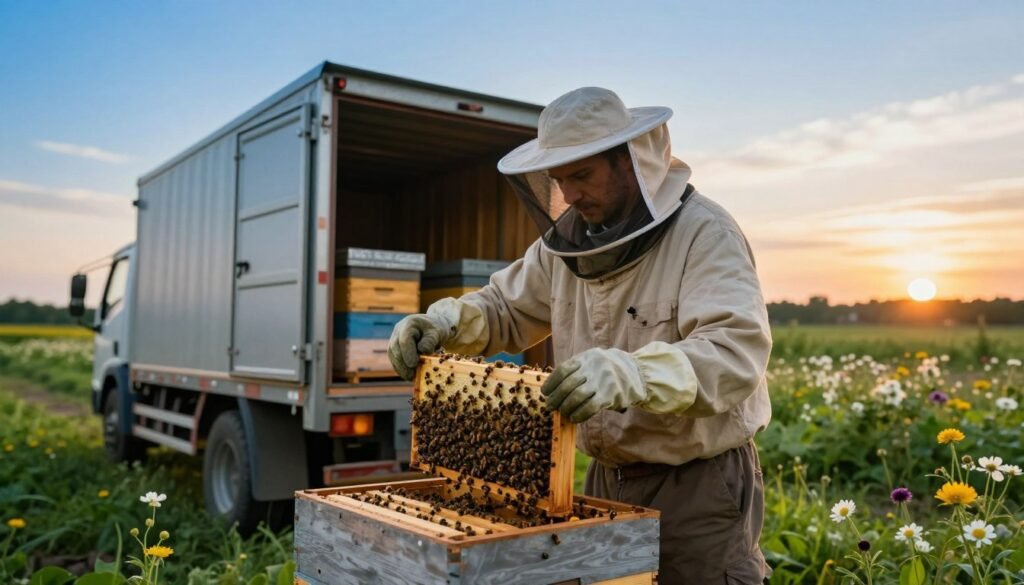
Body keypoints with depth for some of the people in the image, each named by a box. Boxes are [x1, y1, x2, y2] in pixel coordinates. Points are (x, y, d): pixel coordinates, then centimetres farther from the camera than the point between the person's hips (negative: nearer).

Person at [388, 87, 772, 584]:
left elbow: (737, 354, -32)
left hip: (700, 484, -6)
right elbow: (506, 308, 12)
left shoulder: (704, 235, -19)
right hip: (606, 479, 6)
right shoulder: (568, 240, 2)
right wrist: (445, 321, -9)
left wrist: (629, 374, -48)